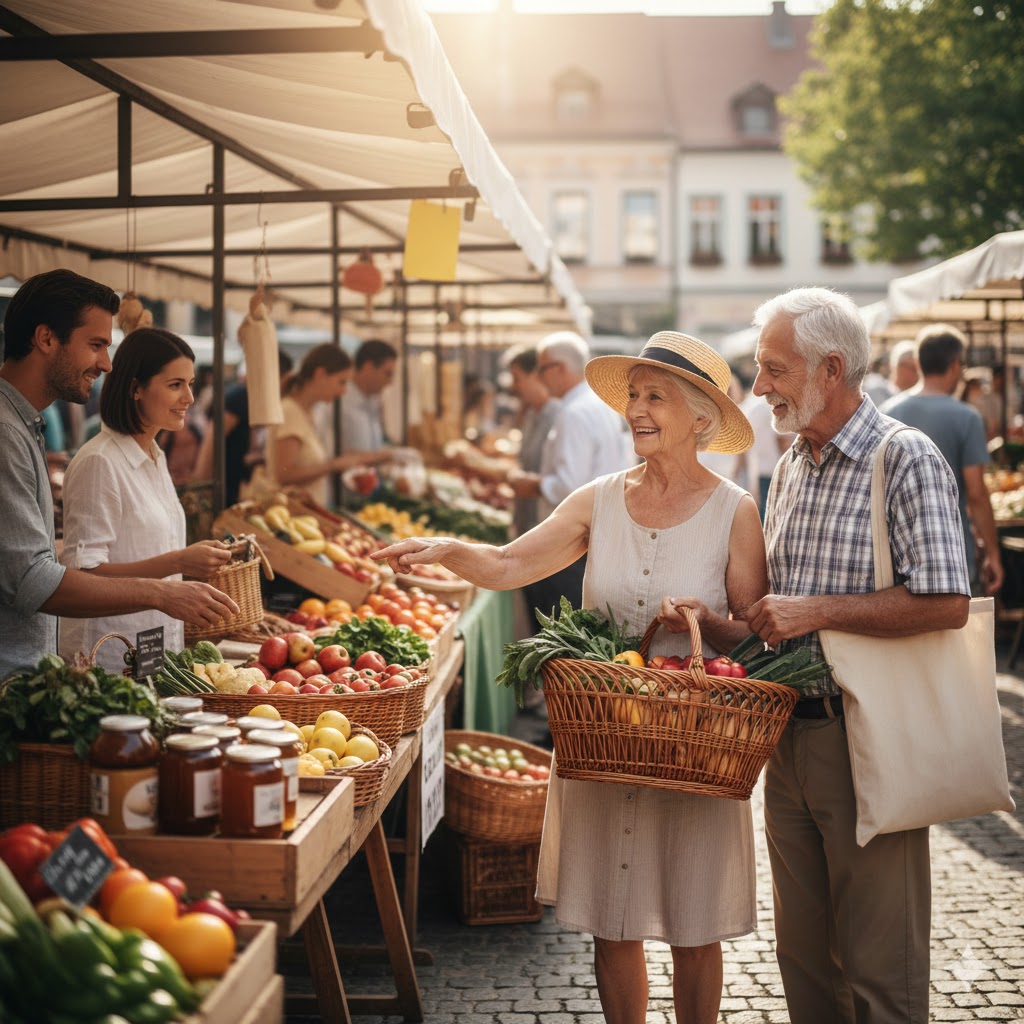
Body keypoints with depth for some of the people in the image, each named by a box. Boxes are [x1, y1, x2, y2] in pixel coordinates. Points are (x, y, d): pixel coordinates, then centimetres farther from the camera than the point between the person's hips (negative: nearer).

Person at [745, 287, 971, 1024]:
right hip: (791, 735, 8)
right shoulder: (792, 465, 13)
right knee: (803, 951, 16)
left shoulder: (907, 461, -12)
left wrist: (818, 612, -19)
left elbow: (945, 603, -20)